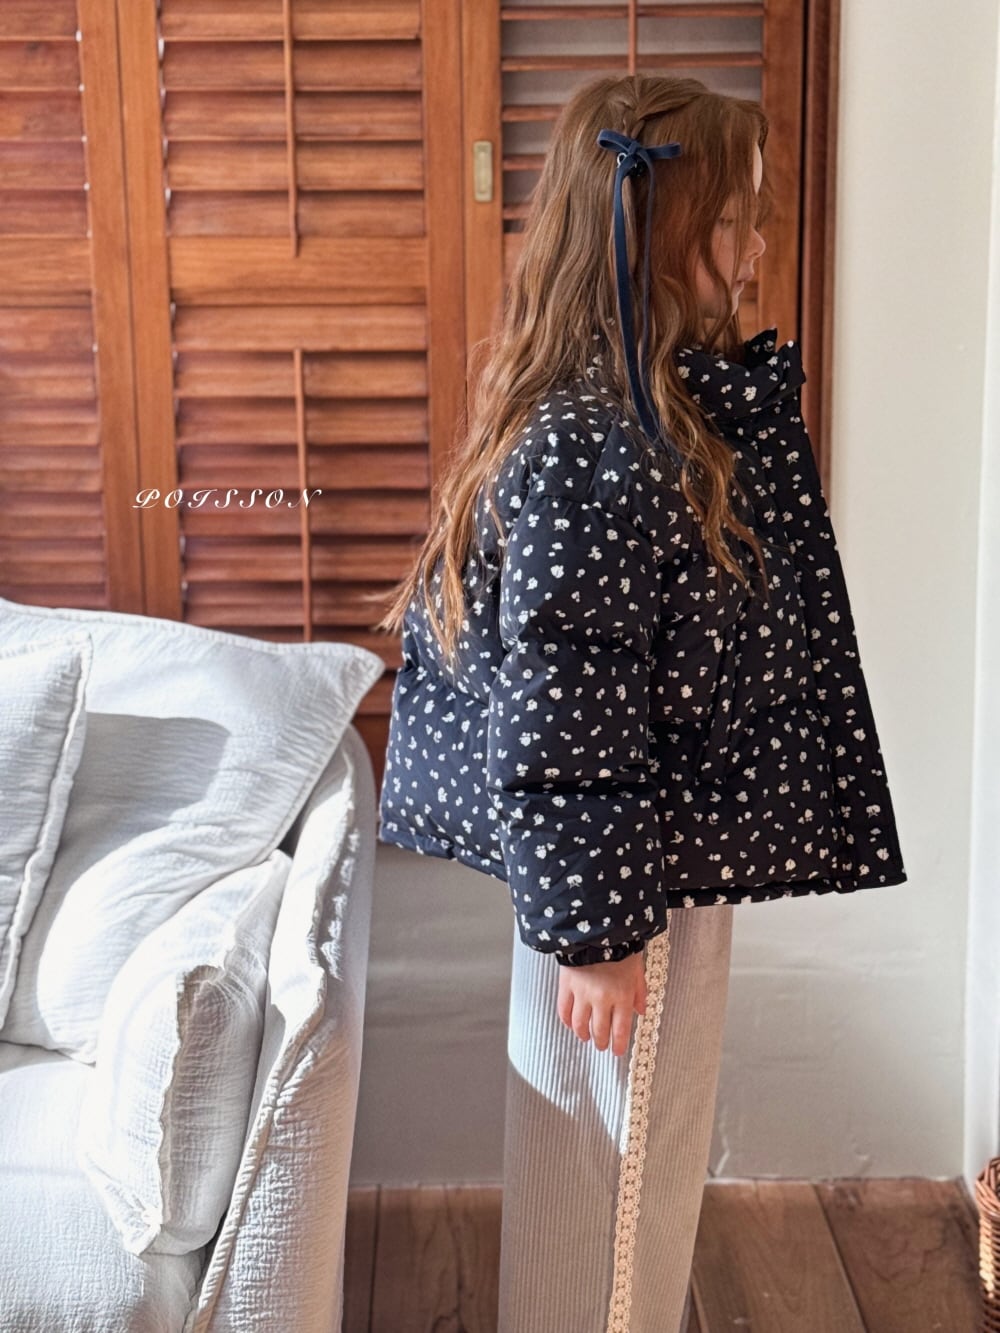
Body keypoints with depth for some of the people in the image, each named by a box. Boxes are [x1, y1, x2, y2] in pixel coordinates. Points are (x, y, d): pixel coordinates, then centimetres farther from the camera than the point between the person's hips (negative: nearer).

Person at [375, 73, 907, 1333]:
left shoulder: (677, 405, 2)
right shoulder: (587, 456, -27)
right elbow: (554, 730, -25)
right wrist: (592, 931, -21)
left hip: (672, 858, 10)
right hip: (625, 890, -10)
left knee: (646, 1164, 26)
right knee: (617, 1170, 11)